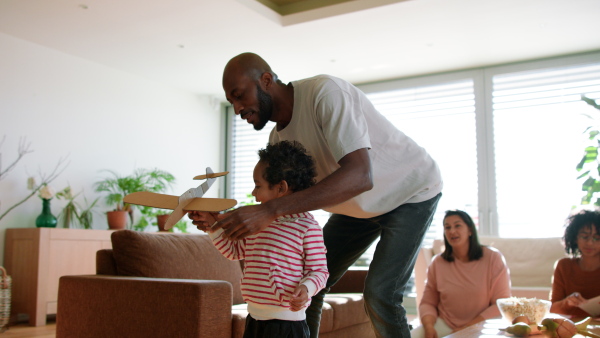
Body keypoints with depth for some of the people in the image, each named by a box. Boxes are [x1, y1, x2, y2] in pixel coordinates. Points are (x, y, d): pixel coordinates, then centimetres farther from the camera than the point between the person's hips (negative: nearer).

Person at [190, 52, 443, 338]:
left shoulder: (325, 92, -31)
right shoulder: (278, 139, -6)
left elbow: (359, 176, -44)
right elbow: (282, 210, -3)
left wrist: (270, 209, -49)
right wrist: (221, 220, -20)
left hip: (411, 191, -7)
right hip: (357, 206, 7)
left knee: (380, 294, -18)